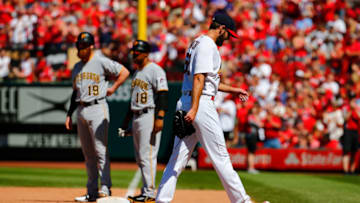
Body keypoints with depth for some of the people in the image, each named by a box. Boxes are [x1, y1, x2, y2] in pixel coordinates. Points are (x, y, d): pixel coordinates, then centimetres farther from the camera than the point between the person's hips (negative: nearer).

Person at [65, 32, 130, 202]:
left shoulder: (101, 62, -3)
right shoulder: (77, 67, 18)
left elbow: (124, 72, -3)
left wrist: (113, 88, -7)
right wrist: (69, 114, 18)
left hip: (97, 109, -7)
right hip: (81, 111, 7)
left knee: (101, 151, -12)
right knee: (88, 154, 8)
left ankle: (105, 188, -13)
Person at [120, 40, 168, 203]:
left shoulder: (155, 70, -9)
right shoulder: (137, 71, 20)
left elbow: (163, 94, -17)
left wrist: (160, 117, -26)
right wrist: (127, 119, 25)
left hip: (149, 115, -10)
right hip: (136, 118, 10)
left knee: (147, 156, -12)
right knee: (140, 158, 10)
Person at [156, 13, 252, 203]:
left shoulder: (196, 43, 21)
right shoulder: (208, 45, -10)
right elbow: (199, 78, -20)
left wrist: (231, 90, 35)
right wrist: (194, 109, -27)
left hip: (184, 102, 9)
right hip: (201, 102, -9)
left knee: (179, 155, 6)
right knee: (219, 154, -4)